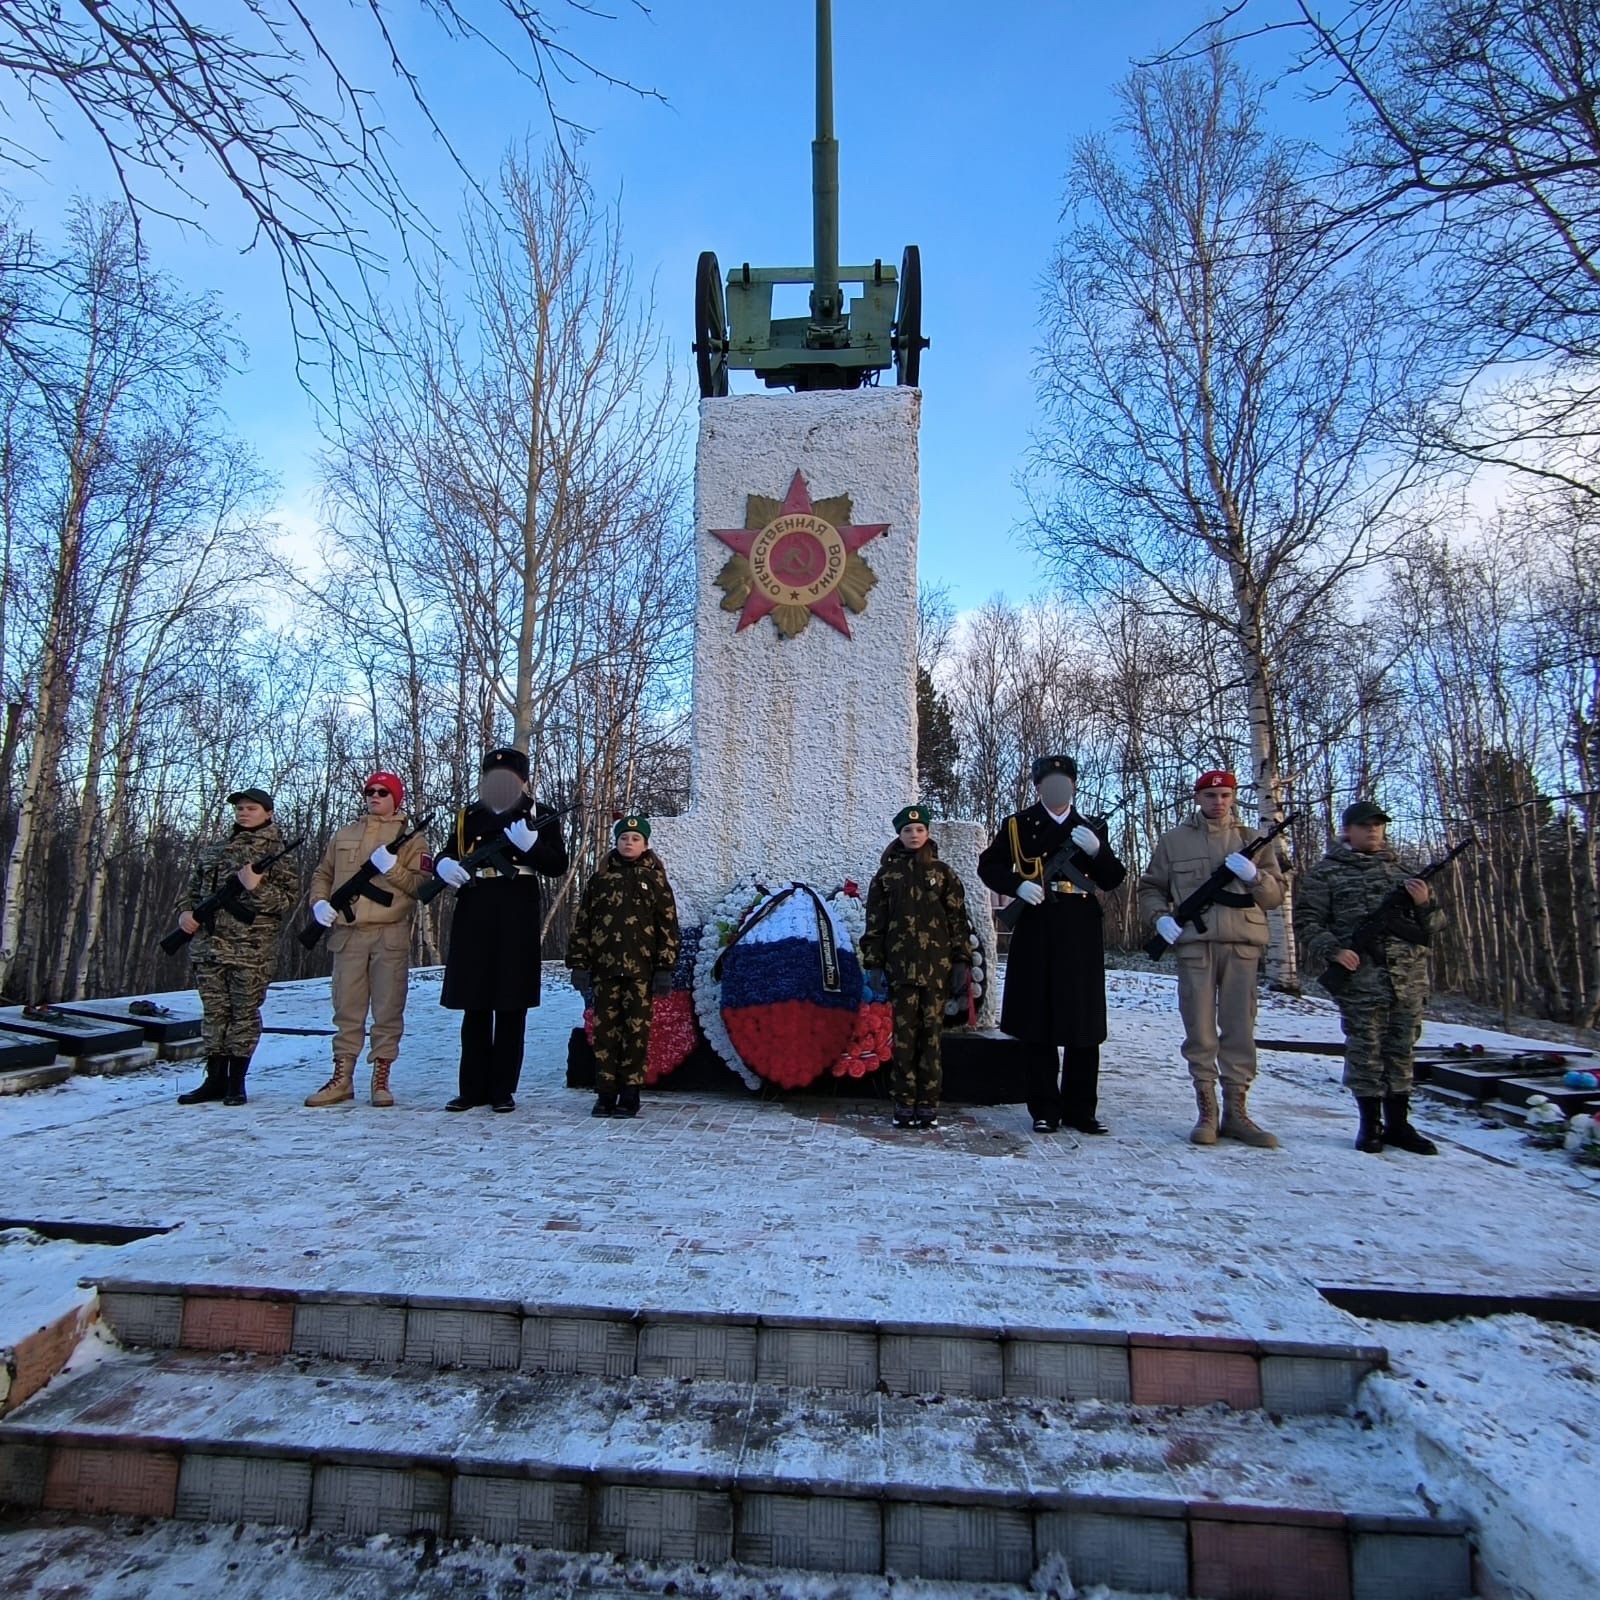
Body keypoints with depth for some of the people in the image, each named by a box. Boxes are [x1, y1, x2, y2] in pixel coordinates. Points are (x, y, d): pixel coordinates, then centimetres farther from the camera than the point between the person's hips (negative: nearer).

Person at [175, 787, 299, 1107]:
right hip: (208, 944, 5)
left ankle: (236, 1081, 10)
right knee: (215, 1012, 10)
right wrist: (185, 912, 4)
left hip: (251, 947, -5)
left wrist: (256, 888, -21)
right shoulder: (213, 849, 16)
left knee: (244, 1013, 1)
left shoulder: (275, 852, 0)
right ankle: (215, 1080, 18)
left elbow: (289, 897, -7)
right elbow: (194, 890, 22)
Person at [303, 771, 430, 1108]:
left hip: (391, 934, -3)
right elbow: (322, 874, 20)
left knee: (388, 1009, 0)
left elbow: (421, 884, -3)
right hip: (347, 933, 3)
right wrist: (319, 902, 2)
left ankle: (381, 1078, 8)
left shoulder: (411, 838, 6)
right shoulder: (344, 835, 17)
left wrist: (392, 867, -18)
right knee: (347, 1008, 7)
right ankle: (341, 1078, 15)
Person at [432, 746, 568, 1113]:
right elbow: (445, 855, 18)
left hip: (518, 918, -3)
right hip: (473, 917, 3)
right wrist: (443, 865, -5)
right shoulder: (468, 817, 15)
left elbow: (558, 865, -3)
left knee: (511, 1007, 1)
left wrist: (530, 844, -20)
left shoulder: (539, 816, 5)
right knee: (474, 1005, 7)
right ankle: (472, 1088, 16)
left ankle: (503, 1089, 11)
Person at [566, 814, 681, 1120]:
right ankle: (605, 1094, 13)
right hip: (604, 969, 2)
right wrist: (579, 964, 3)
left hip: (640, 970, -2)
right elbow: (582, 925, 10)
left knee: (636, 1032, 1)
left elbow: (668, 926, 1)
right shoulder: (599, 880, 10)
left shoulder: (655, 880, 4)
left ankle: (630, 1095, 9)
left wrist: (665, 968, -4)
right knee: (604, 1031, 5)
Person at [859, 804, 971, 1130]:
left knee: (931, 1033, 2)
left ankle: (928, 1103, 8)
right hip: (900, 966, 0)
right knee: (903, 1033, -1)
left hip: (936, 966, 0)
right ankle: (904, 1103, 6)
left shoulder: (944, 873, 9)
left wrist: (961, 961, 2)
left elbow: (957, 920, 8)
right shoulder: (886, 875, 8)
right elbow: (875, 923, 7)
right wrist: (873, 964, 2)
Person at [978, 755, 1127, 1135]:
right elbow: (988, 866, 9)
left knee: (1085, 1022, 3)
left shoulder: (1092, 828, 15)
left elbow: (1114, 880, 8)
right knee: (1040, 1023, 1)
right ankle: (1045, 1110, 12)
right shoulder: (1018, 826, 9)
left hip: (1082, 934, 2)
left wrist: (1097, 851, -11)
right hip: (1037, 932, -2)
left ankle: (1081, 1109, 14)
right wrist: (1018, 885, -9)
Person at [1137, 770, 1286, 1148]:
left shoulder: (1250, 840, 14)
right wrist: (1160, 917, -5)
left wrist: (1254, 876, -10)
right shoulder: (1173, 840, 10)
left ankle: (1236, 1113, 13)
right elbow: (1150, 888, 14)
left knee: (1239, 1030, 3)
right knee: (1200, 1031, 0)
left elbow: (1276, 895, 11)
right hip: (1194, 944, -1)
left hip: (1242, 945, 2)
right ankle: (1207, 1112, 10)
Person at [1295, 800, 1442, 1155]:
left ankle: (1398, 1123, 20)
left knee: (1401, 1049, 10)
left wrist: (1424, 904, -3)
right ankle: (1370, 1123, 13)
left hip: (1409, 977, 4)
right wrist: (1333, 950, -15)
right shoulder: (1327, 872, 2)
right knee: (1365, 1050, 1)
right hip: (1359, 975, -4)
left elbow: (1431, 926, 19)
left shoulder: (1402, 869, 16)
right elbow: (1306, 920, -1)